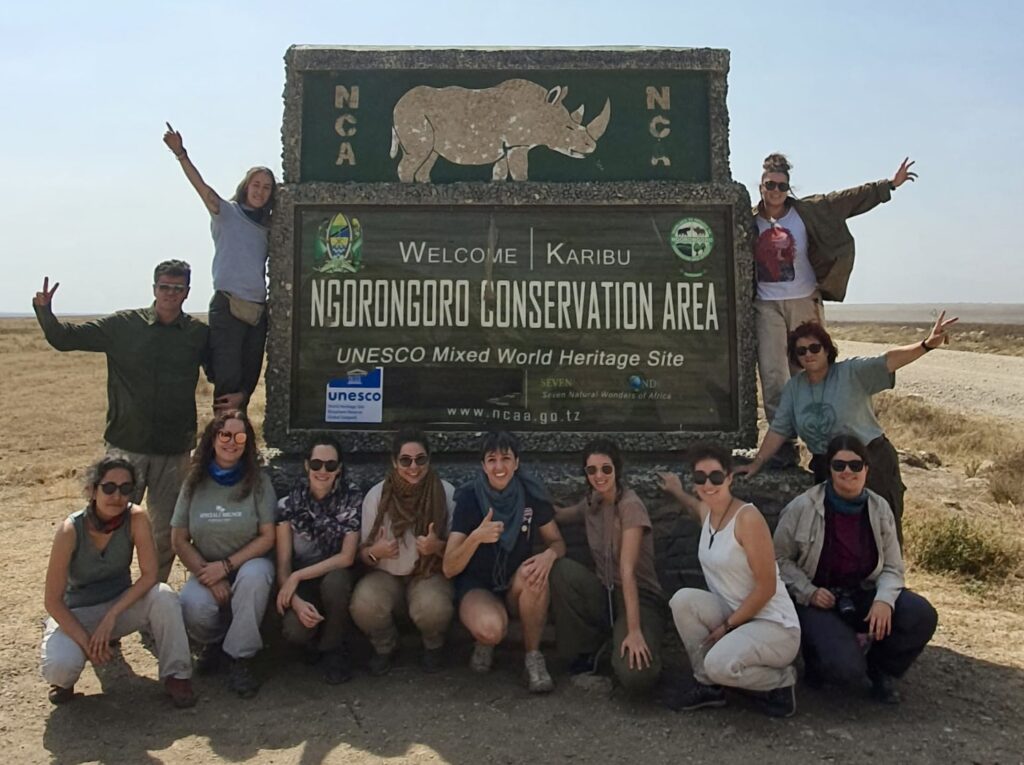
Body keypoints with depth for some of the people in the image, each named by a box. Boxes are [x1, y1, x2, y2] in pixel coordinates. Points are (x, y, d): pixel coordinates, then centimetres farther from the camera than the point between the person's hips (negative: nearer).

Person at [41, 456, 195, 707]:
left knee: (164, 596, -29)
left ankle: (176, 675, -11)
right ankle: (63, 680, 9)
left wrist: (112, 615, -28)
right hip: (76, 613, -1)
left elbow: (149, 575, -19)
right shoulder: (71, 530, -24)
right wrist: (85, 641, -24)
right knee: (60, 666, -31)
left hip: (122, 604, 2)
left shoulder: (136, 518, -20)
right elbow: (53, 601, -18)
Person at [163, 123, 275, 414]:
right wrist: (180, 153, -28)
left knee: (249, 380, 8)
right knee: (227, 380, -11)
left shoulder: (267, 226, 18)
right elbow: (201, 187, -12)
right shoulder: (226, 212, 2)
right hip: (228, 306, -6)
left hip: (257, 309, 6)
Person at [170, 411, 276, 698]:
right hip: (205, 570, 2)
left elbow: (267, 537, -9)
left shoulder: (258, 481, -5)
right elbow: (179, 539, 0)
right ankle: (213, 641, 8)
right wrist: (208, 576, -13)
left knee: (254, 575, -37)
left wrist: (226, 565, -19)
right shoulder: (195, 483, 1)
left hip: (248, 564, -1)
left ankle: (241, 661, -19)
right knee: (193, 608, -31)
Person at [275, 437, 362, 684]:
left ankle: (332, 648, -8)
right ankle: (317, 636, 10)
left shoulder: (352, 499, -12)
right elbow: (283, 563, -9)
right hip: (300, 584, 0)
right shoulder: (289, 503, -9)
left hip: (336, 578, 0)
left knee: (334, 580, -36)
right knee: (295, 631, -29)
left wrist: (298, 576, -23)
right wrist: (296, 600, -26)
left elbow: (347, 557, -18)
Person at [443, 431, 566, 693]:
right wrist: (476, 537, -35)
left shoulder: (531, 495, -9)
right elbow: (449, 568, -16)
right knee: (491, 628, -35)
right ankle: (485, 642, 4)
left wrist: (549, 554, -24)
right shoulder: (469, 498, -14)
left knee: (533, 572, -33)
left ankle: (533, 657, -13)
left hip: (518, 589, 2)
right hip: (477, 587, -2)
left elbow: (557, 542, 1)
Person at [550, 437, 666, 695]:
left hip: (640, 599, -6)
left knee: (636, 677, -32)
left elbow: (627, 570, -27)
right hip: (605, 596, 6)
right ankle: (587, 647, -1)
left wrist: (634, 631, -31)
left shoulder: (630, 506, -19)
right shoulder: (592, 503, 2)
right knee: (561, 569, -24)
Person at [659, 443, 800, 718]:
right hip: (733, 615, 7)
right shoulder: (706, 511, 3)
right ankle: (708, 685, 1)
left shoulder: (748, 518, -21)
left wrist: (727, 626, -16)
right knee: (683, 600, -17)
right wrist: (677, 492, 37)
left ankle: (782, 680, 2)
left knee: (719, 664, -31)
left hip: (775, 626, -7)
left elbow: (766, 588, -20)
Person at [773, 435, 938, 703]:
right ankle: (818, 653, 12)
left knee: (922, 615, -23)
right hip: (819, 600, -4)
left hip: (865, 595, 4)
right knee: (847, 669, -28)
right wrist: (808, 592, -17)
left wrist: (884, 600, -19)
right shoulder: (802, 507, -11)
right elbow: (780, 559, -3)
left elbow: (892, 567, 1)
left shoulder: (879, 508, -1)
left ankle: (880, 669, 6)